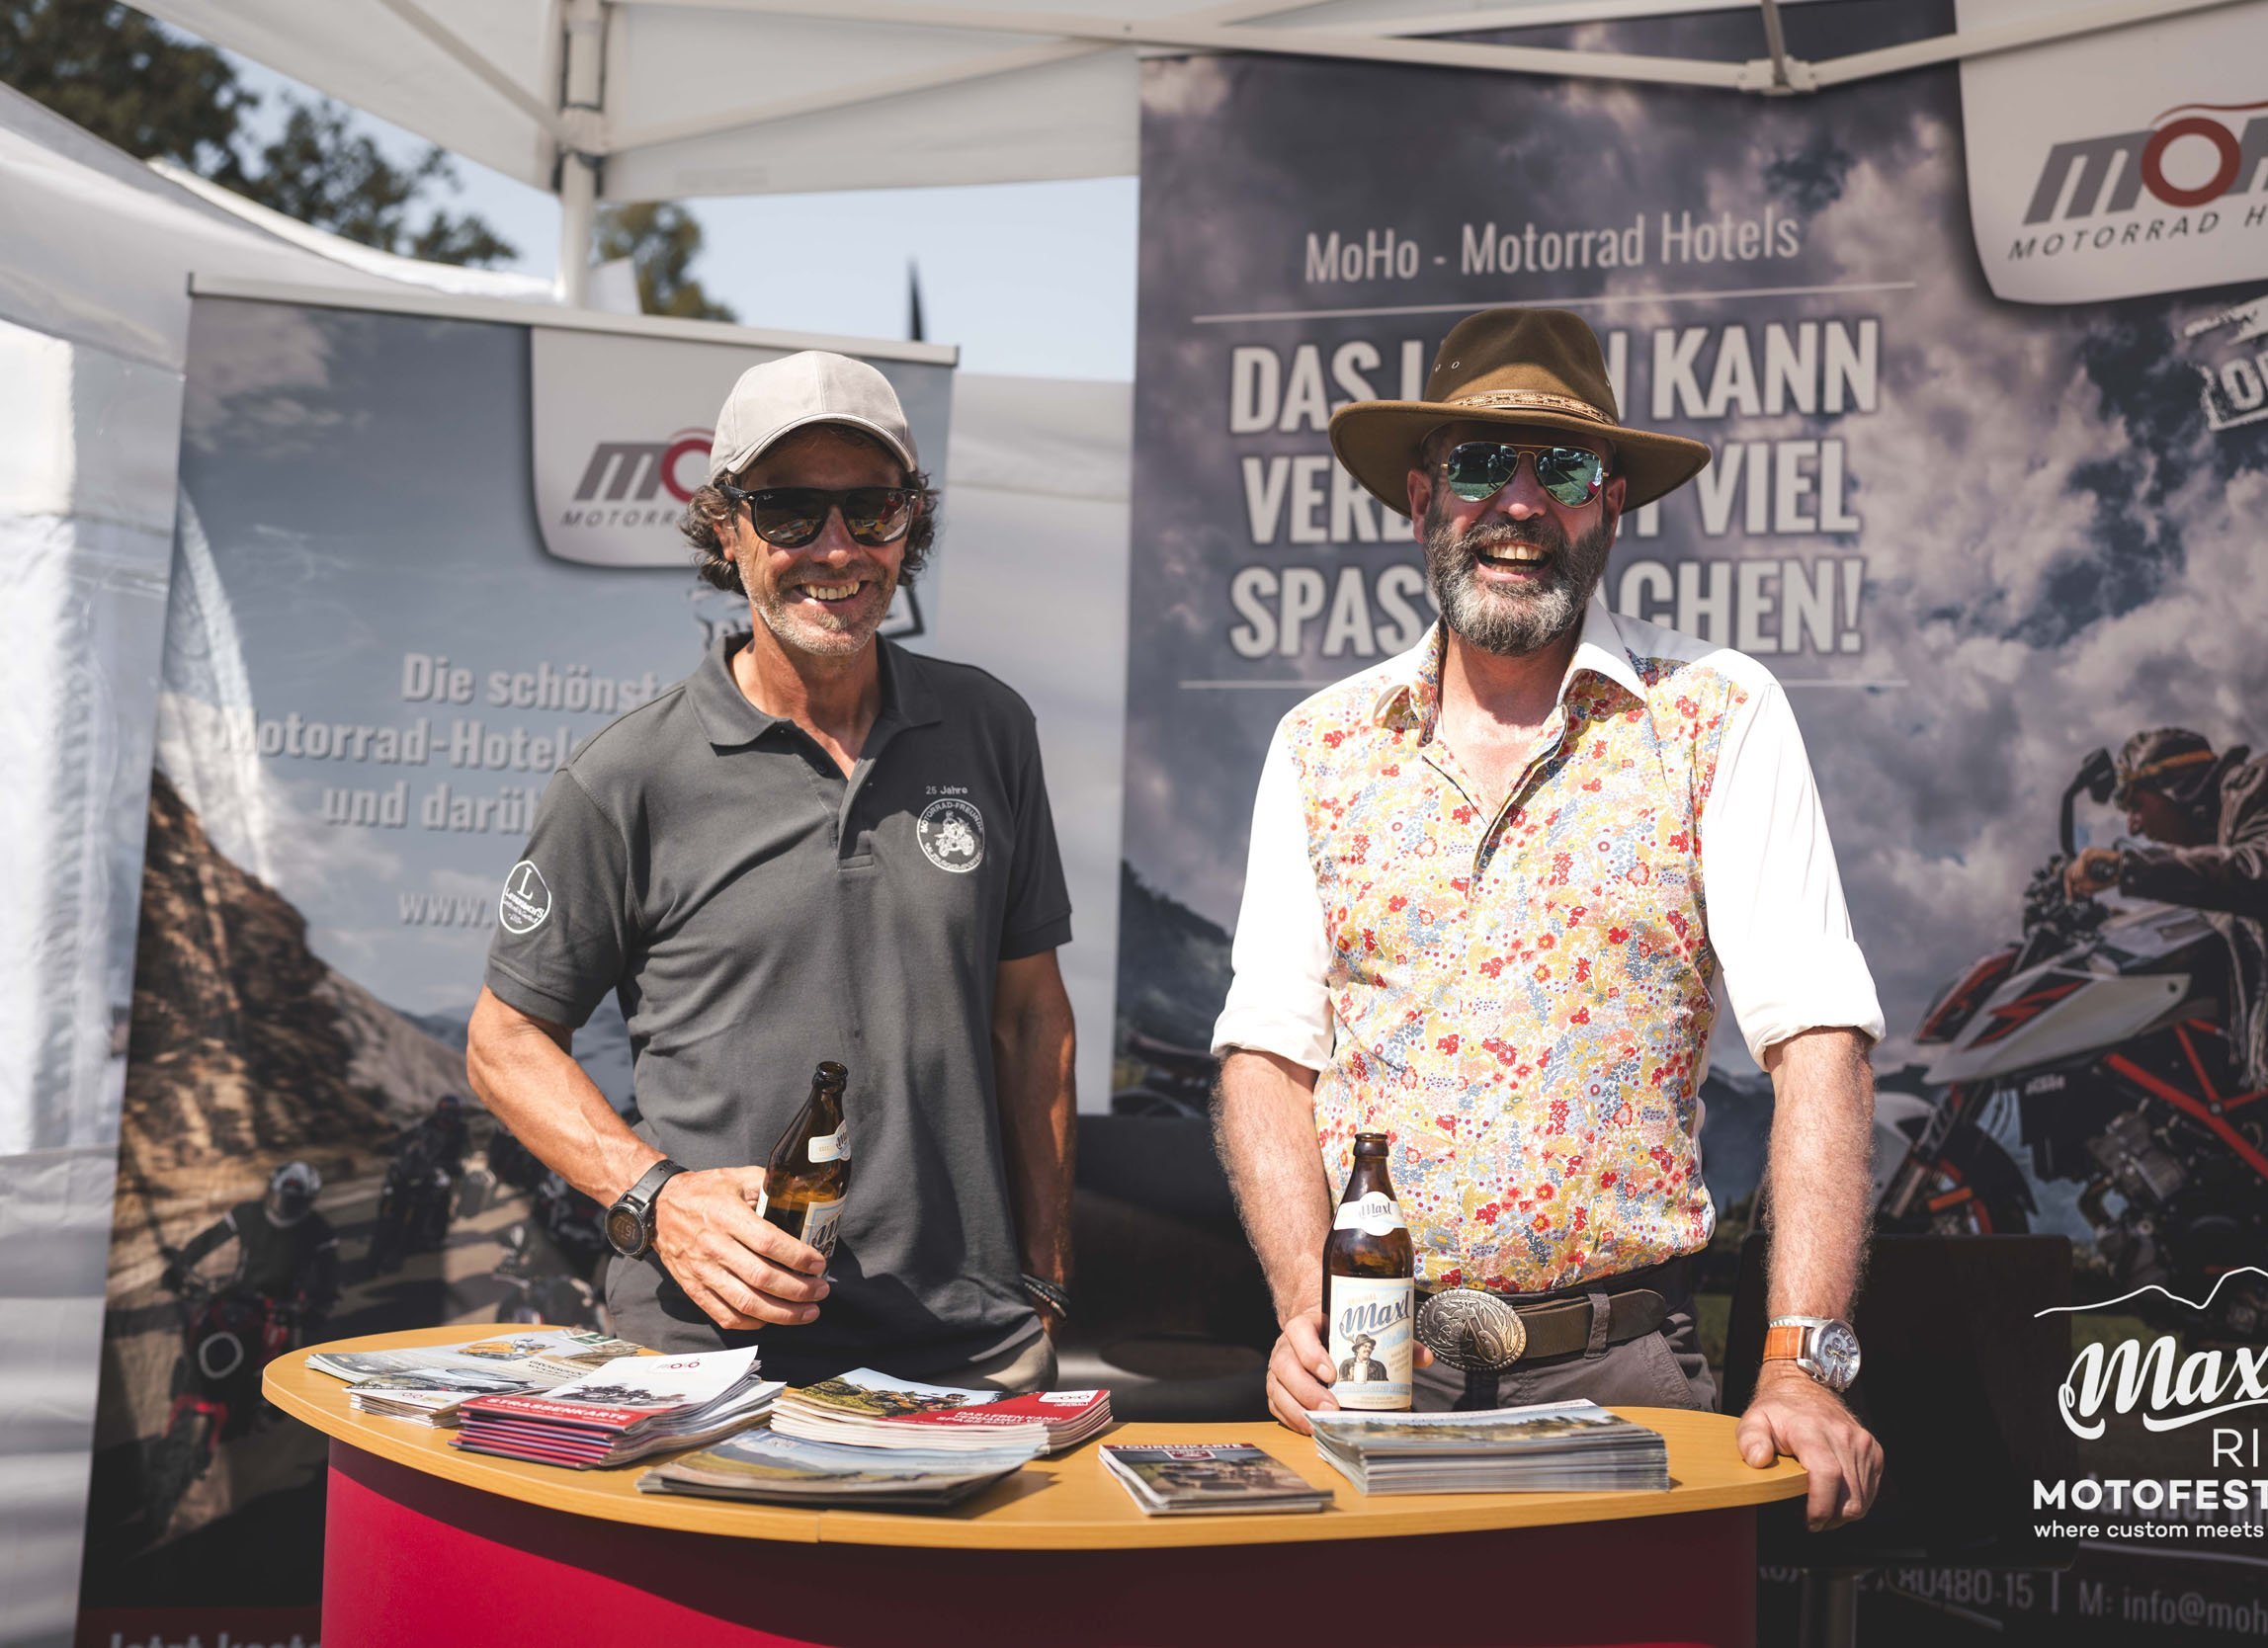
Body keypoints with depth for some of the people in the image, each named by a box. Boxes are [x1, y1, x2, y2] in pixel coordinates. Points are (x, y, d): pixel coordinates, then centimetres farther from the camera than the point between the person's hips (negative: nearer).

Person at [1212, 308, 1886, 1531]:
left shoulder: (1716, 716, -3)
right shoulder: (1321, 745, 6)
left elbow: (1817, 1041, -9)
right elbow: (1269, 1052, 4)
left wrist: (1803, 1363, -18)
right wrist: (1308, 1309, -11)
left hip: (1621, 1365, -1)